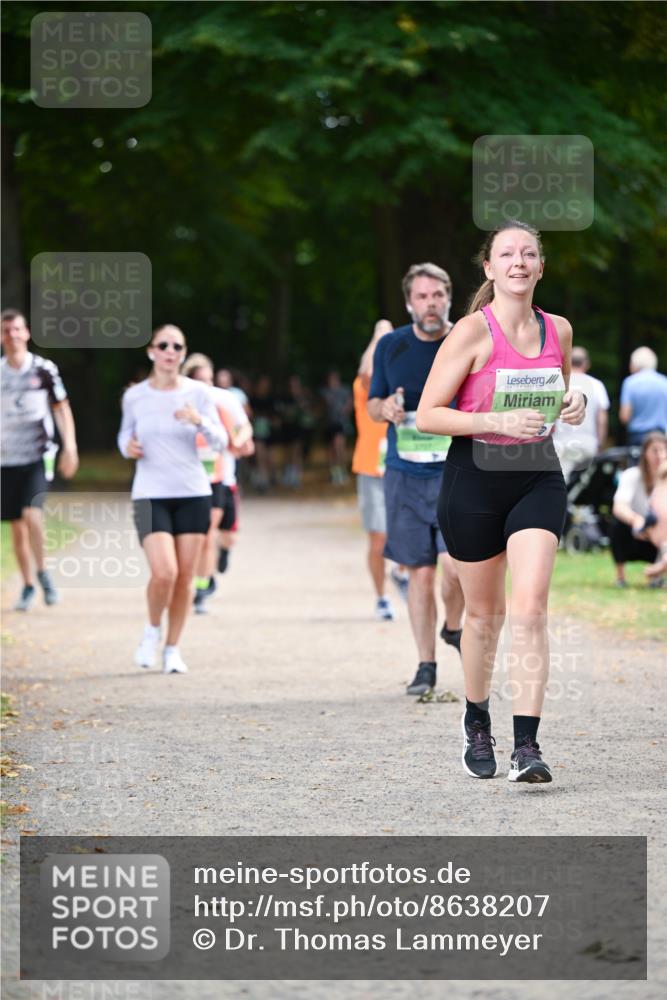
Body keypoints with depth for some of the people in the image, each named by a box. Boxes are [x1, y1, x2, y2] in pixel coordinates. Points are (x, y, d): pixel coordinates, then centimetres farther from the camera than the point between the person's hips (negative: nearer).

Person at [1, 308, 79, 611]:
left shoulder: (44, 369, -1)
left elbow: (62, 409, 6)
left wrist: (70, 447, -3)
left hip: (39, 456, -3)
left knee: (31, 513, -21)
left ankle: (43, 573, -3)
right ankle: (28, 586, 18)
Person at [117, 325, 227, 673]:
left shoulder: (198, 393, 0)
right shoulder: (135, 396, 1)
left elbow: (220, 442, 0)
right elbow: (126, 433, 17)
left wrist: (200, 421, -20)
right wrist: (127, 446, -7)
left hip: (193, 494, 1)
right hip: (151, 495, -1)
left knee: (185, 576, 2)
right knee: (164, 572, -17)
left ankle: (172, 649, 18)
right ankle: (152, 630, 11)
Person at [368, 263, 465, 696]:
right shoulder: (391, 347, 5)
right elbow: (373, 404, 17)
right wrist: (386, 408, -5)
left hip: (458, 474, -2)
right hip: (405, 476, 2)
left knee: (455, 563, -18)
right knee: (420, 572, 4)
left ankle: (454, 627, 13)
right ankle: (426, 665, 15)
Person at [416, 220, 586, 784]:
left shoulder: (559, 330, 4)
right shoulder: (472, 332, -11)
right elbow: (427, 415, -12)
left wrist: (573, 406, -2)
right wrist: (498, 421, -23)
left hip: (538, 476, 2)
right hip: (475, 478, -2)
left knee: (531, 607, -13)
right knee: (484, 612, 11)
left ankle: (527, 746, -15)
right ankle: (476, 722, 36)